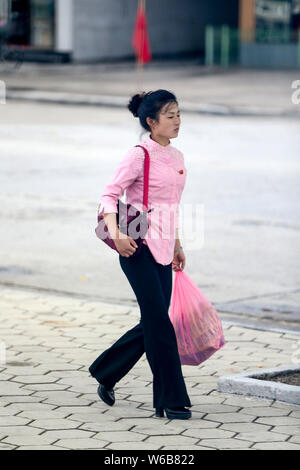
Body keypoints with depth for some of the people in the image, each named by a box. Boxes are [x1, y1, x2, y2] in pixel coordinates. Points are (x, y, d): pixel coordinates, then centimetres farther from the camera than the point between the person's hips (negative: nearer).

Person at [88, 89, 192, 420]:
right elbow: (109, 195, -13)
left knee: (152, 325, 8)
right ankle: (172, 400, -3)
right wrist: (116, 234, -27)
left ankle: (105, 374, 27)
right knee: (159, 322, -8)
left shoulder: (176, 157, 14)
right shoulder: (139, 156, -9)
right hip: (139, 247, -8)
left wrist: (177, 246, 24)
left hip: (163, 249, 8)